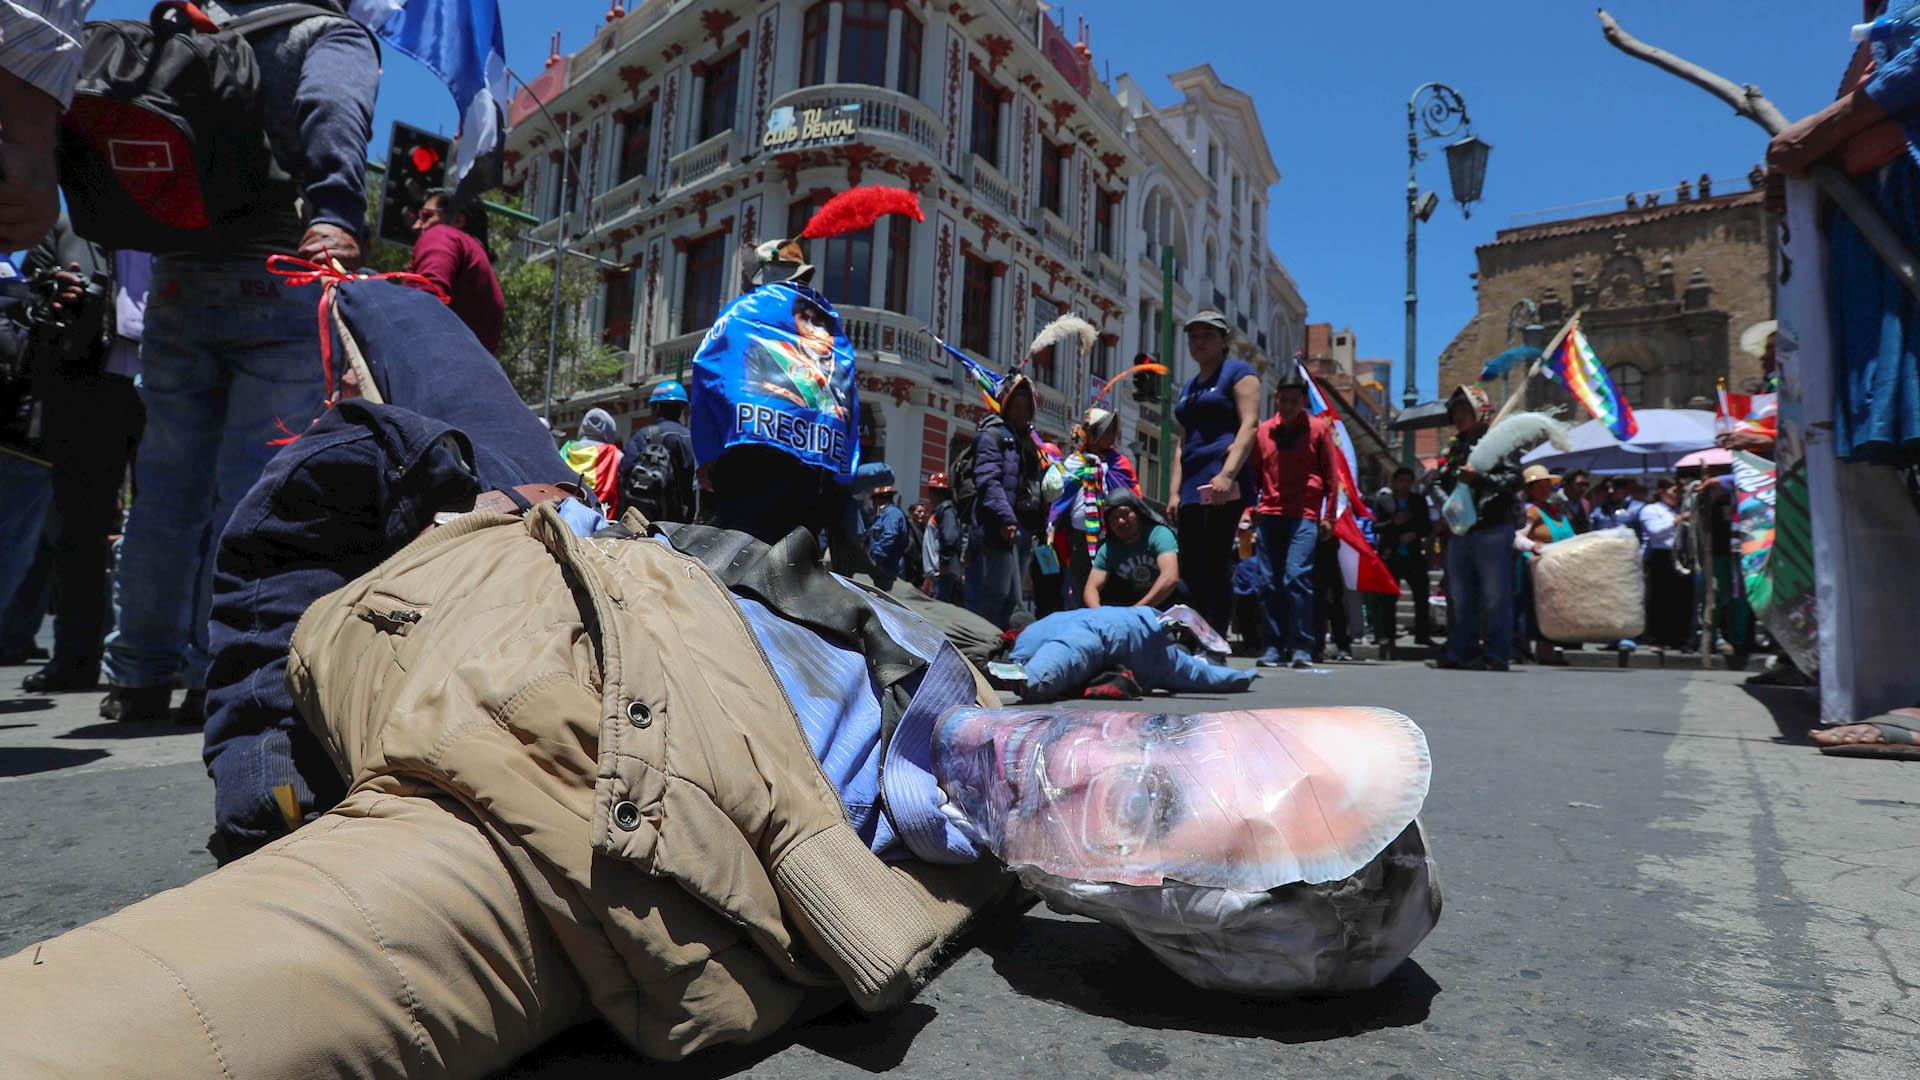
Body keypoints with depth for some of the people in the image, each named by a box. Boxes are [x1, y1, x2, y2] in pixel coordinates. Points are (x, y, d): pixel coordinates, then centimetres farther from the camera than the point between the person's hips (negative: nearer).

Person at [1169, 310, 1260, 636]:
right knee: (1190, 569, 4)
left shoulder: (1237, 371, 4)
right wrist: (1175, 492, 12)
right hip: (1192, 488, 7)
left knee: (1212, 565, -12)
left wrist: (1227, 474, -21)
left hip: (1222, 483, -7)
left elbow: (1249, 425, -8)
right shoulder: (1189, 387, 25)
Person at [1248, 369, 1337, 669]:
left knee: (1297, 575, -16)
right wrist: (1250, 509, 9)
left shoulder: (1318, 429, 6)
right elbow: (1254, 473, 18)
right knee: (1272, 581, 3)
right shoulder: (1263, 431, 12)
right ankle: (1275, 647, 9)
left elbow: (1330, 476, 6)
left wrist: (1328, 515, 2)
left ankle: (1302, 648, -10)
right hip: (1269, 514, 3)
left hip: (1305, 516, -3)